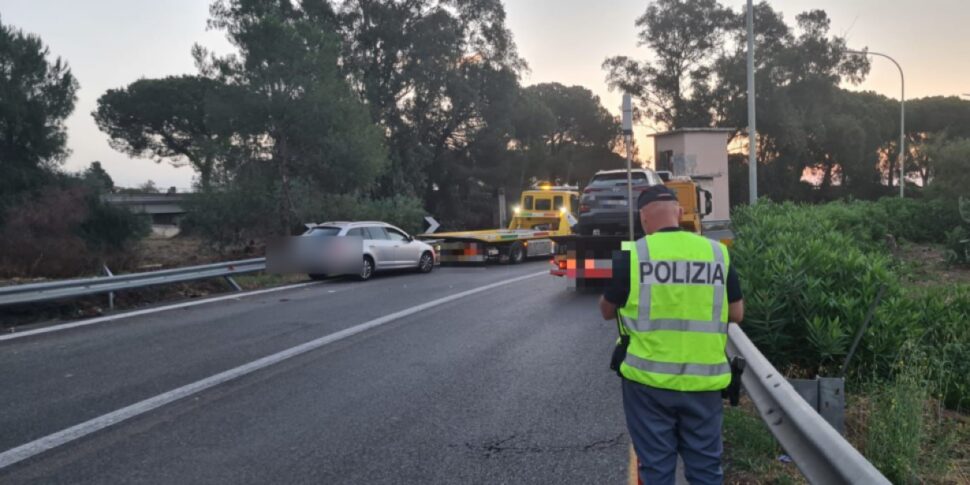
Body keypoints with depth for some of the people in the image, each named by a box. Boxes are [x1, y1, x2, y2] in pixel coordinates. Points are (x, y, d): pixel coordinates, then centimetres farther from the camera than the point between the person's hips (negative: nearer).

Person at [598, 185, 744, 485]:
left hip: (649, 379, -2)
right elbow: (737, 314, 8)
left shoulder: (632, 255, -7)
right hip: (703, 380, 2)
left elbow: (607, 311, 4)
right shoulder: (717, 253, 0)